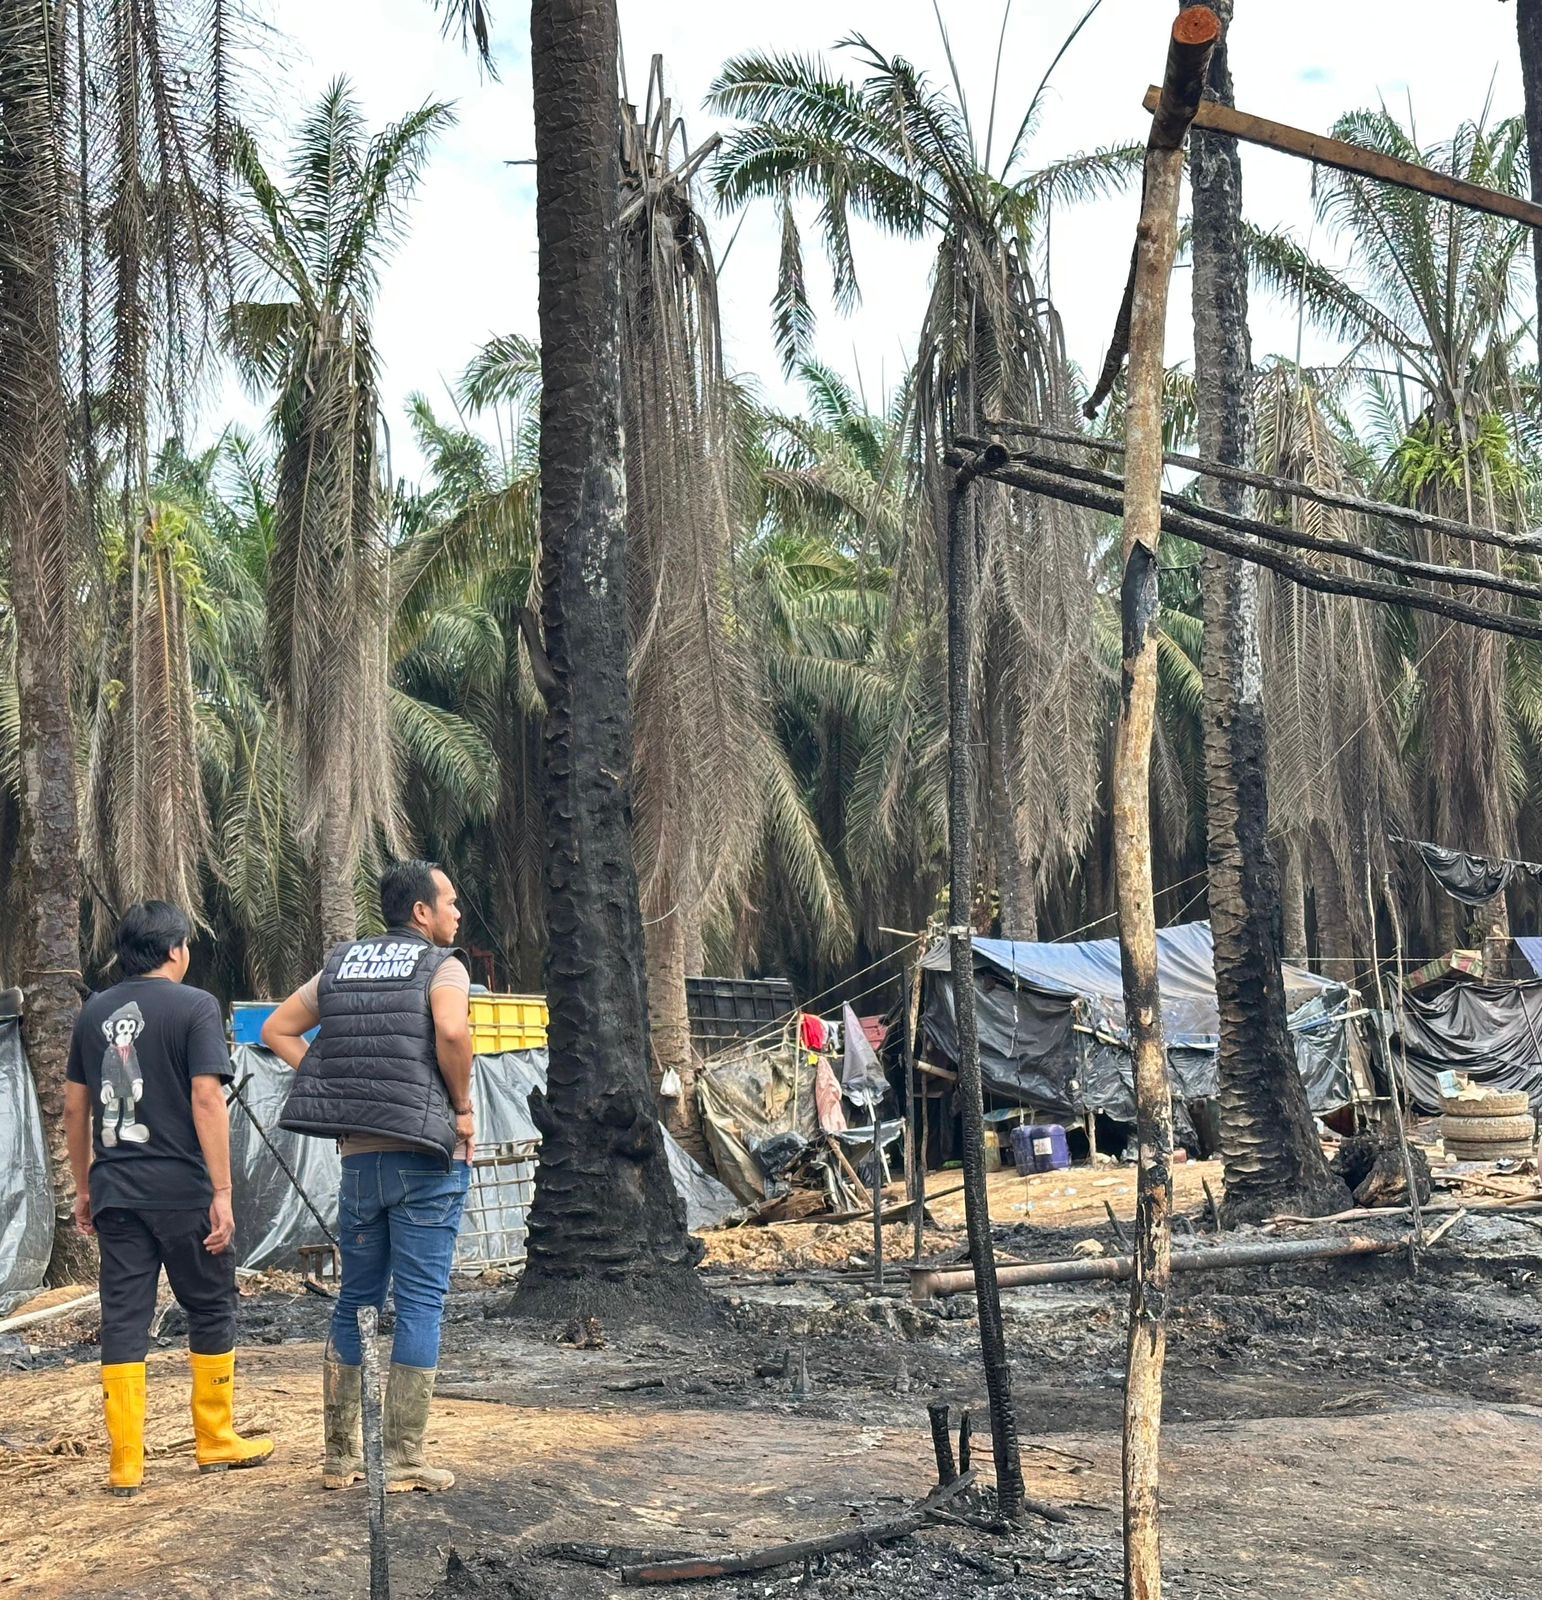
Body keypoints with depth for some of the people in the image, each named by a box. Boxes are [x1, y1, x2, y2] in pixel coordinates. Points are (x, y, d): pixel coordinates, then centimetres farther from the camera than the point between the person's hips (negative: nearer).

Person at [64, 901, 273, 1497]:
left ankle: (125, 1465, 7)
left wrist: (84, 1189, 22)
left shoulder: (94, 1012, 10)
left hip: (116, 1193, 5)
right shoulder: (194, 1006, -6)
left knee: (123, 1321, 6)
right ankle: (216, 1442, 20)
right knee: (211, 1310, 11)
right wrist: (222, 1192, -13)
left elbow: (75, 1107, 13)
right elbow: (207, 1099, -14)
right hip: (182, 1190, -5)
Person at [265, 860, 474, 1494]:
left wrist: (335, 1083, 10)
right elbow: (451, 1031, -25)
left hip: (359, 1156, 5)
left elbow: (276, 1030, 15)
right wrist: (462, 1106, -11)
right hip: (426, 1156, -5)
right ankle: (403, 1462, 3)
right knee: (419, 1303, 1)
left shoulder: (341, 965, 13)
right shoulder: (443, 966, -6)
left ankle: (341, 1456, 19)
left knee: (355, 1300, 14)